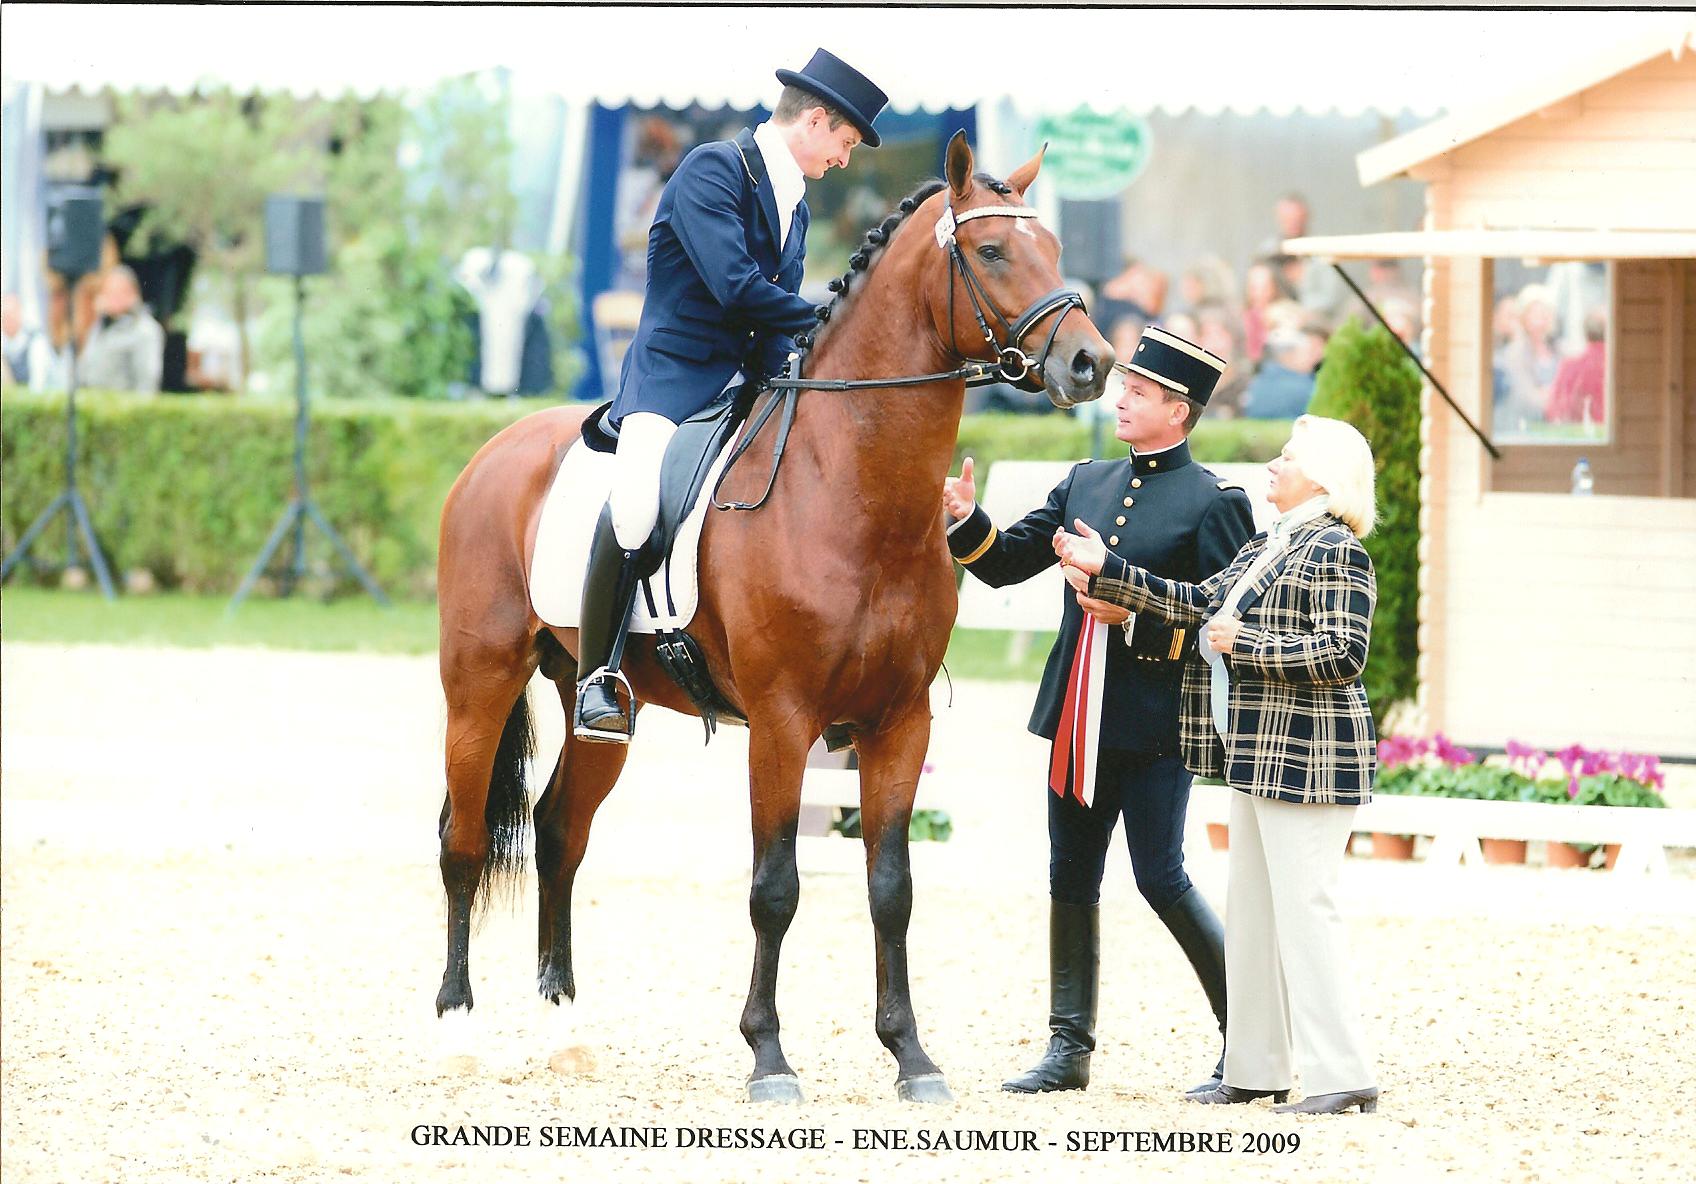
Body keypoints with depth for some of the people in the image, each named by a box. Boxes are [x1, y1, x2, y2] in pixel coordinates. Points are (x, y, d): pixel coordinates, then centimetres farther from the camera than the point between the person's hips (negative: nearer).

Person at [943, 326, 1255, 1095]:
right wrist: (967, 520, -5)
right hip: (1078, 718, 7)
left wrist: (1134, 619, -18)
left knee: (1161, 879, -7)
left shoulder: (1214, 503, -5)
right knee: (1071, 879, 8)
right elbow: (1007, 563, 14)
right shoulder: (1087, 483, 14)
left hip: (1156, 723, -7)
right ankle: (1069, 1047, 14)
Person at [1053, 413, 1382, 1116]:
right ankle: (1258, 1070, 18)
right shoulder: (1264, 549, 17)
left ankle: (1344, 1077, -9)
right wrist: (1106, 572, 15)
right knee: (1252, 915, 12)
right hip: (1258, 756, 10)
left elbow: (1343, 655, -19)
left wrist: (1244, 644, -18)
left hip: (1306, 759, -10)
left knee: (1303, 911, -11)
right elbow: (1198, 606, 16)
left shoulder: (1336, 551, -11)